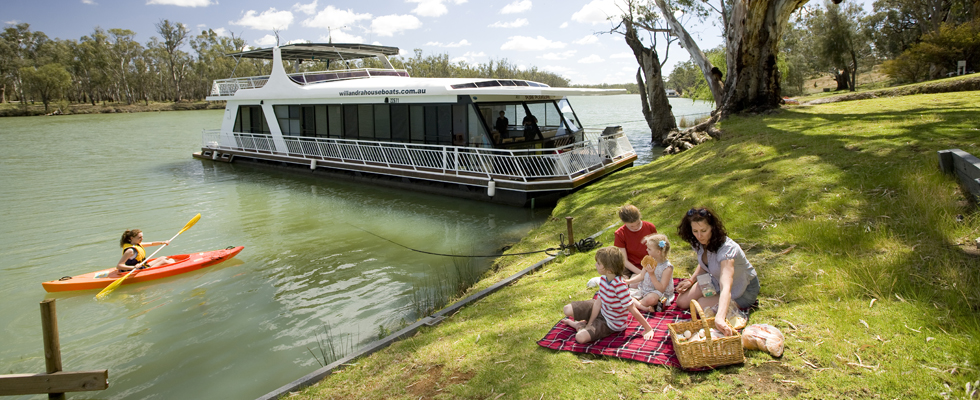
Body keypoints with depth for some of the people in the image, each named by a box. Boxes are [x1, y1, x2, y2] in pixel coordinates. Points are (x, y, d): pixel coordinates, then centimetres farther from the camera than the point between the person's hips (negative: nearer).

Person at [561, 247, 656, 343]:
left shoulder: (619, 285, -35)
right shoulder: (604, 278, -10)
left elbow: (633, 310, -28)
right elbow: (598, 302, -6)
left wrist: (648, 329, -24)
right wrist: (589, 323, -6)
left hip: (612, 323, -7)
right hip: (601, 311, 7)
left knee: (581, 337, -25)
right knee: (567, 310, -1)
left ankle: (582, 326, 8)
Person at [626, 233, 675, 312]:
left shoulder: (667, 268, -20)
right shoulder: (650, 260, -1)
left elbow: (661, 289, -22)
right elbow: (641, 276, 7)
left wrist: (652, 274, -28)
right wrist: (628, 281, -4)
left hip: (661, 294, -8)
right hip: (644, 289, 8)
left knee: (650, 299, -41)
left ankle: (635, 303, -16)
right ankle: (644, 308, -21)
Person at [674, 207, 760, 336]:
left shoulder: (726, 249, -38)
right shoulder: (699, 243, -15)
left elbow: (726, 287, -53)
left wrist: (720, 317, -67)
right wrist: (692, 280, -10)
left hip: (743, 289, -7)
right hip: (716, 280, 7)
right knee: (682, 302, -5)